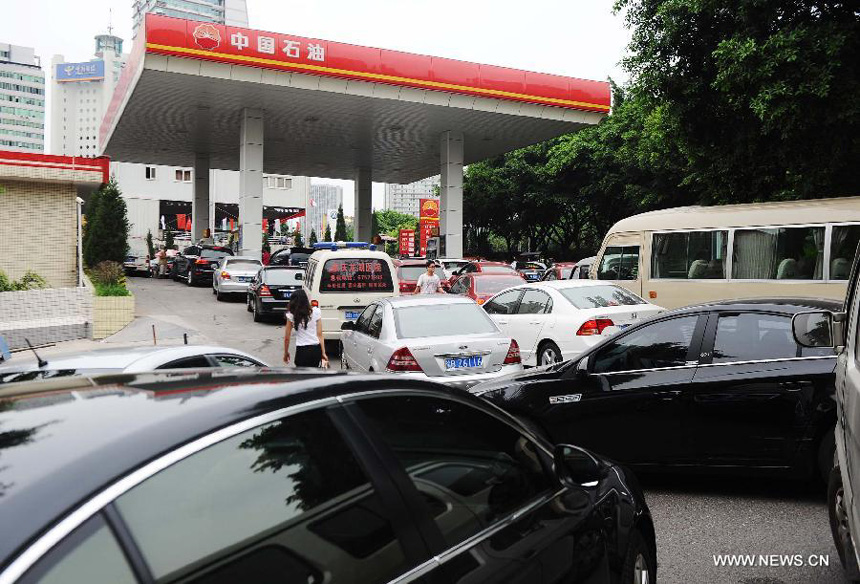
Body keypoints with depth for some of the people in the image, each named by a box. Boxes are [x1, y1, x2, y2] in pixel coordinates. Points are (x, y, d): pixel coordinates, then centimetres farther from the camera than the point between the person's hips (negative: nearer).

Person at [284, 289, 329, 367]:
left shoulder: (291, 315, -2)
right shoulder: (316, 312, 1)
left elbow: (287, 338, 2)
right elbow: (320, 335, -1)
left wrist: (286, 352, 15)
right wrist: (323, 353, 1)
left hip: (301, 351, -2)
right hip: (316, 349, 2)